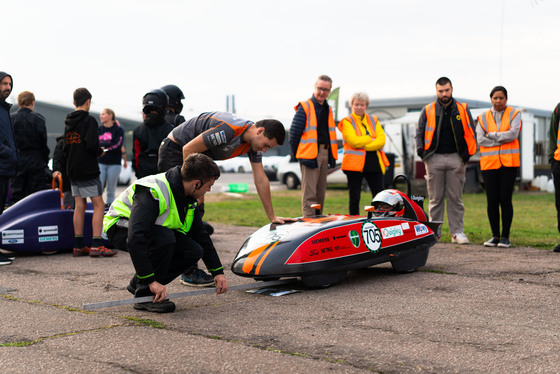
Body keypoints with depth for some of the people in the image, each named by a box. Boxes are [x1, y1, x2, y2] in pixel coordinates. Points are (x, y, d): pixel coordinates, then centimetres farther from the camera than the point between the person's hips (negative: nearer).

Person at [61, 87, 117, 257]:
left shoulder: (69, 122, 13)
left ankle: (78, 246, 9)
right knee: (99, 205, -5)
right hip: (88, 170, -8)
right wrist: (100, 151, -2)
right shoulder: (89, 120, -11)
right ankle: (96, 245, -11)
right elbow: (91, 145, -21)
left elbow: (66, 148, 17)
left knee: (79, 206, 10)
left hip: (73, 171, 8)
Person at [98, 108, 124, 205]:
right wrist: (110, 144, -11)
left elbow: (118, 145, -9)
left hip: (114, 163, -2)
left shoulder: (118, 130, 3)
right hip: (100, 162, 2)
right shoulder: (99, 129, 12)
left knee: (111, 190, 2)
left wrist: (104, 147, -12)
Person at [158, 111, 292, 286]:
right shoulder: (228, 130, -31)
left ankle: (190, 268, 13)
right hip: (175, 152, -9)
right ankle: (189, 274, -9)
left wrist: (272, 217, 6)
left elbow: (261, 180, 3)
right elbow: (188, 150, -27)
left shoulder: (254, 143, -3)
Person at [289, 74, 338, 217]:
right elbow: (294, 133, -7)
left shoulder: (328, 110, 16)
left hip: (324, 152, 7)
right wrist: (297, 155, -7)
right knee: (309, 193, -9)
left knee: (321, 192, 12)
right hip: (310, 154, -7)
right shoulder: (304, 107, -5)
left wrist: (332, 155, 12)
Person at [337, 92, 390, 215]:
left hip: (374, 163, 3)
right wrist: (371, 138, -4)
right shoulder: (347, 122, 3)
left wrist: (363, 145, -11)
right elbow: (354, 141, -13)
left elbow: (381, 140, 0)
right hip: (355, 163, -3)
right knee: (354, 197, 2)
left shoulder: (373, 120, 15)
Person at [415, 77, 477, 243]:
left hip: (456, 159, 0)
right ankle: (434, 232, 9)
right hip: (434, 159, 0)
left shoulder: (463, 110, 9)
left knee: (455, 197, 1)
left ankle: (457, 231, 5)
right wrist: (423, 154, -3)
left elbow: (470, 134, 10)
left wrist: (466, 155, 0)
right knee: (435, 198, 4)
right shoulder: (428, 111, 8)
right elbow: (419, 134, 9)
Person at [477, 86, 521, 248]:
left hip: (509, 162, -2)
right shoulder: (483, 117, 11)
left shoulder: (514, 114, 7)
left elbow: (513, 134, -9)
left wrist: (492, 135, -5)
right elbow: (480, 139, -3)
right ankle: (495, 236, 10)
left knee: (505, 200, -5)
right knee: (492, 201, 0)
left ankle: (505, 236, 5)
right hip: (489, 162, 2)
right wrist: (502, 139, -7)